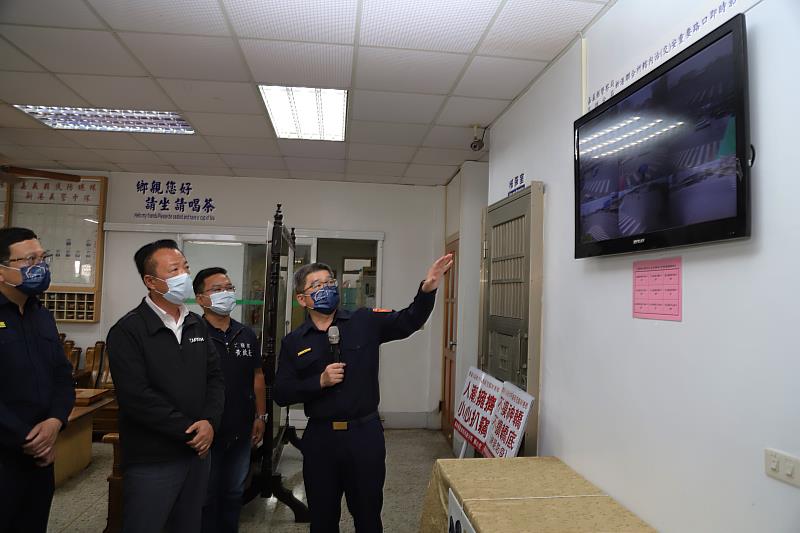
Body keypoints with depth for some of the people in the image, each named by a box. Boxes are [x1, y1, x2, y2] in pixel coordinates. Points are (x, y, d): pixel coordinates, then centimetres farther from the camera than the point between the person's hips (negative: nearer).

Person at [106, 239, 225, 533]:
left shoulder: (197, 325, 8)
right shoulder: (128, 331, -13)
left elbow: (214, 377, 6)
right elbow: (137, 397, -21)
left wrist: (209, 422, -11)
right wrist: (189, 430, -18)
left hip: (197, 452, 6)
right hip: (151, 461, -6)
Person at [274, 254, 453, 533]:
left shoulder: (365, 322, -2)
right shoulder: (293, 342, 1)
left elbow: (408, 321, -13)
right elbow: (281, 393, -2)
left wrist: (428, 288, -30)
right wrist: (320, 382, -17)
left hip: (365, 433, -1)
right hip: (320, 438, 1)